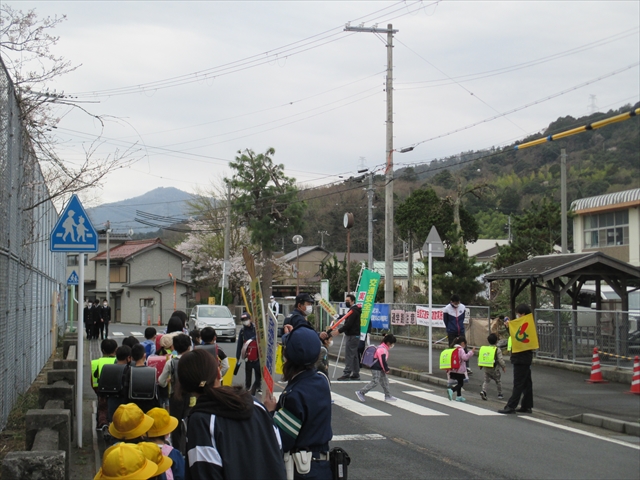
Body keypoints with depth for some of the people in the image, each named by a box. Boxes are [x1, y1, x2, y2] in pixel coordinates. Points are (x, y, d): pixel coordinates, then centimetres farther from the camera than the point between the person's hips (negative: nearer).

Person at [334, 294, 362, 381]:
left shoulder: (353, 311, -15)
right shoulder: (353, 310, 18)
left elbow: (349, 324, -22)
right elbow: (347, 323, 24)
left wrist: (339, 331, -21)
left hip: (352, 336, -11)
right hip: (354, 335, 11)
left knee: (349, 355, -11)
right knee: (354, 355, 12)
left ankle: (346, 374, -13)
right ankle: (355, 374, 16)